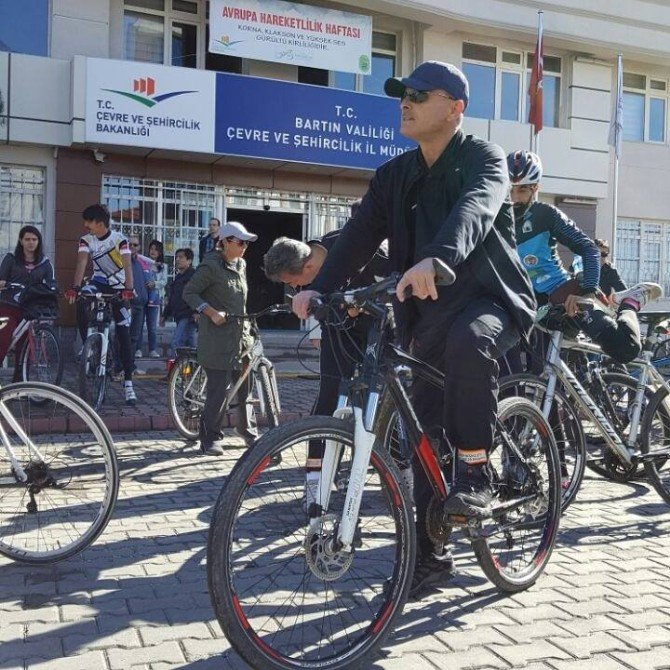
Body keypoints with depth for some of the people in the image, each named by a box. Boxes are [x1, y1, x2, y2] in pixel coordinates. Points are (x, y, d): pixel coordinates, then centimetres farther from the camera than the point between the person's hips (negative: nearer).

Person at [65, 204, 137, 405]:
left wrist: (128, 289, -40)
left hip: (119, 288, -3)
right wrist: (75, 287, -34)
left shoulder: (119, 239, -15)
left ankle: (128, 383, -5)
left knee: (124, 335, -7)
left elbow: (127, 265, -25)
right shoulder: (86, 240, -6)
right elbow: (82, 263, -19)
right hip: (98, 284, 3)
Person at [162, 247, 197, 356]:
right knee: (189, 345, 12)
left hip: (189, 317, -9)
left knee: (175, 344, -17)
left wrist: (196, 312, -27)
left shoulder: (194, 275, -6)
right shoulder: (177, 277, 22)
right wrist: (165, 315, 29)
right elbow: (171, 299, 29)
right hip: (180, 317, 9)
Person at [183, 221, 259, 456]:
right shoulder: (210, 266, -10)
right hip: (218, 340, -8)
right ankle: (208, 440, 4)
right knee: (218, 389, -7)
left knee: (246, 386, 13)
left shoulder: (241, 265, 15)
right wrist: (212, 312, -20)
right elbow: (189, 293, -11)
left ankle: (248, 430, 29)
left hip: (240, 335, 8)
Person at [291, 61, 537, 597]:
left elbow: (474, 208, -30)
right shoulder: (396, 176, 9)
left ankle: (475, 474, -23)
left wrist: (437, 259, -50)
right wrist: (319, 288, -19)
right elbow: (360, 234, -2)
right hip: (431, 312, 5)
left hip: (490, 297, -5)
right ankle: (429, 553, 15)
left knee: (469, 341, -40)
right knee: (425, 433, 3)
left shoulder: (482, 157, -7)